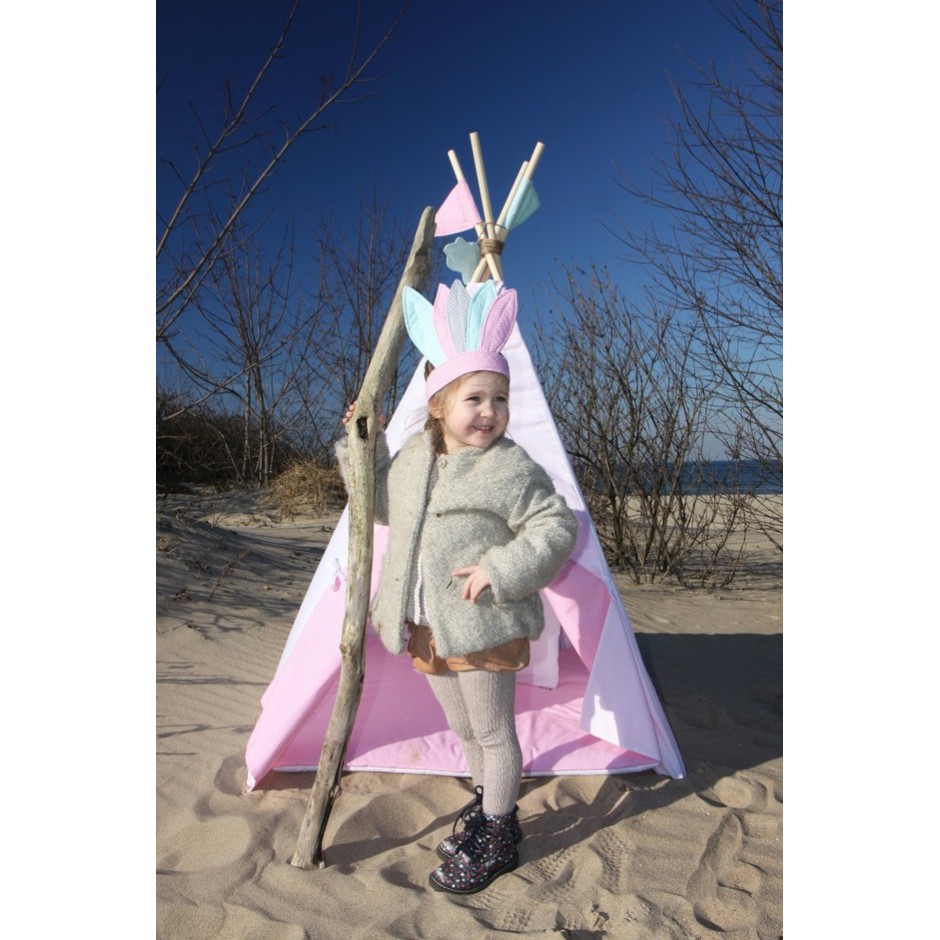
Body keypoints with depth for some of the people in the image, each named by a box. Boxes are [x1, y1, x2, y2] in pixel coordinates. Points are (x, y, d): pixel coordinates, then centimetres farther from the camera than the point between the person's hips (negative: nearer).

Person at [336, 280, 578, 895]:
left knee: (494, 732, 10)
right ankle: (487, 802, 48)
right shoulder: (414, 457, 6)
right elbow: (384, 503, 22)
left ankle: (498, 837, 31)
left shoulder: (511, 467, -15)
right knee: (464, 729, 24)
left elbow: (557, 527, -15)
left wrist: (500, 569, -25)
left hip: (483, 625, -7)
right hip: (426, 626, 7)